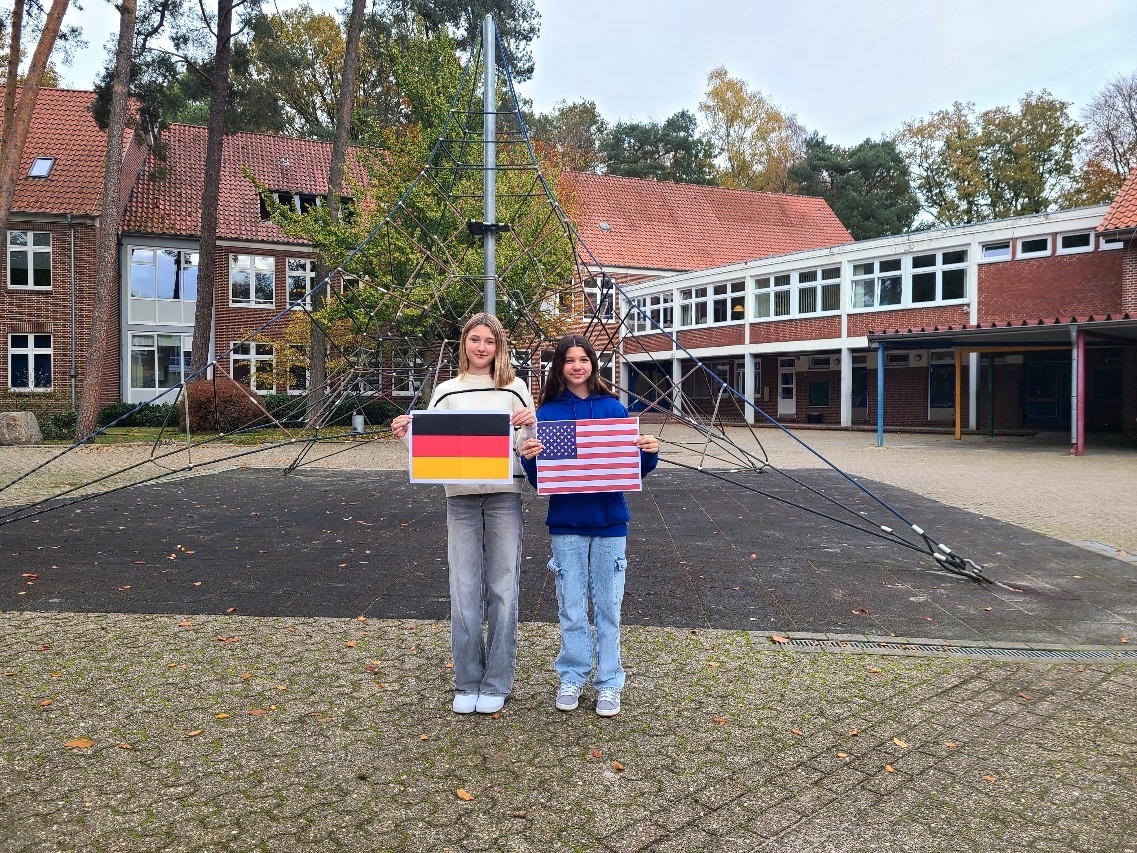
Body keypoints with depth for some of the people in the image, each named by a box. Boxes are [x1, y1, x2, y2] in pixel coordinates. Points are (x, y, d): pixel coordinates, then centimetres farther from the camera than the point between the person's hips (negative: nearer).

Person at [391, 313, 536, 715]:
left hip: (505, 496, -1)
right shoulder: (446, 391, 11)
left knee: (502, 589, 4)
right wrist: (406, 433, -9)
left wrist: (530, 424, -16)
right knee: (464, 591, 3)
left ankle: (496, 684, 16)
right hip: (461, 499, 1)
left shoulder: (514, 389, 6)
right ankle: (467, 683, 18)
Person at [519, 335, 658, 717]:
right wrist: (528, 457, -21)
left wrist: (650, 453, -16)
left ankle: (608, 682, 22)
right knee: (571, 607, 10)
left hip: (609, 521, 0)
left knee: (608, 606, 9)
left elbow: (633, 468, 4)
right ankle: (572, 677, 26)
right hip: (566, 523, 0)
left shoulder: (613, 409, 0)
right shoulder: (548, 412, -1)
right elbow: (539, 478, -1)